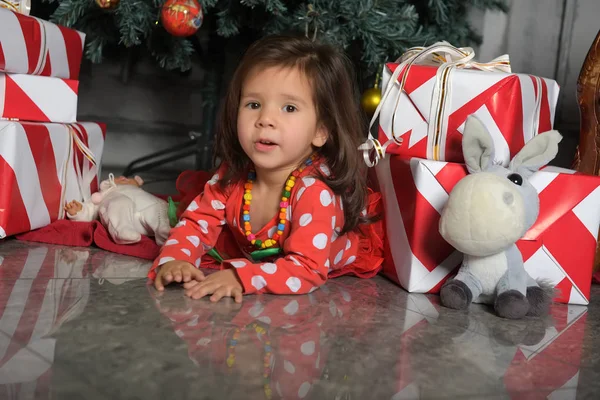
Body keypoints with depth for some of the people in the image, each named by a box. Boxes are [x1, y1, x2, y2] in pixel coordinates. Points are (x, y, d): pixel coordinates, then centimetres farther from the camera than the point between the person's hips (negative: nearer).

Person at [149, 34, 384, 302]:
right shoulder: (233, 175, -24)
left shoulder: (315, 191, -43)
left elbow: (307, 270, -47)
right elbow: (197, 222, -15)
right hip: (263, 253, 3)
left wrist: (241, 277, -59)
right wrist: (174, 260, -36)